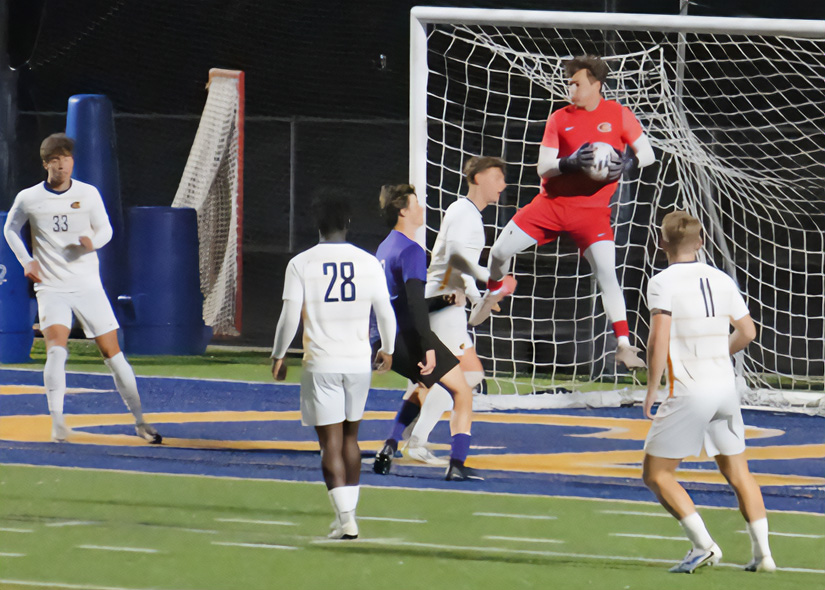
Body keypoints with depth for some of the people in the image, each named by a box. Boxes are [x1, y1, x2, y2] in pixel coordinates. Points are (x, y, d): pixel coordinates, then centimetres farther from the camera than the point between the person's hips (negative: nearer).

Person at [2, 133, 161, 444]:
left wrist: (93, 241, -13)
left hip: (88, 286, 1)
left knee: (113, 353, 1)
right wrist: (26, 261, 2)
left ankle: (140, 422, 12)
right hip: (51, 287, -1)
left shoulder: (88, 194, 0)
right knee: (56, 348, -23)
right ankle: (57, 422, -22)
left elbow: (105, 229, 10)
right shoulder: (28, 199, -2)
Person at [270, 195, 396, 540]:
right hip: (358, 362, 3)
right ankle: (348, 513, 21)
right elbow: (386, 313, 4)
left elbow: (290, 317, -9)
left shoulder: (301, 264, -7)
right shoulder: (368, 263, 0)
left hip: (321, 365, -3)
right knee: (350, 437, 18)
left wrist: (278, 356, 5)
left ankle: (345, 517, -11)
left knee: (331, 441, -2)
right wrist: (387, 350, 22)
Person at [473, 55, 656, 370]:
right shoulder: (559, 119, 0)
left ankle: (624, 346, -16)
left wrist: (627, 163, -23)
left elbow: (647, 154, 0)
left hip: (592, 211, -3)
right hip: (552, 202, 3)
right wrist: (571, 163, -25)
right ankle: (495, 289, 38)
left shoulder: (618, 114, -4)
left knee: (606, 272, -19)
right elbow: (543, 168, -5)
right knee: (499, 252, 2)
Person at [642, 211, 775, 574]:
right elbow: (747, 331, 17)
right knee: (737, 474, 15)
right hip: (725, 387, 6)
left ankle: (703, 545, -9)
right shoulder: (721, 280, 9)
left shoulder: (663, 283, -9)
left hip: (688, 392, -6)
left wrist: (651, 389, -9)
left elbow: (659, 339, -18)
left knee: (656, 474, 3)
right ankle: (762, 551, 6)